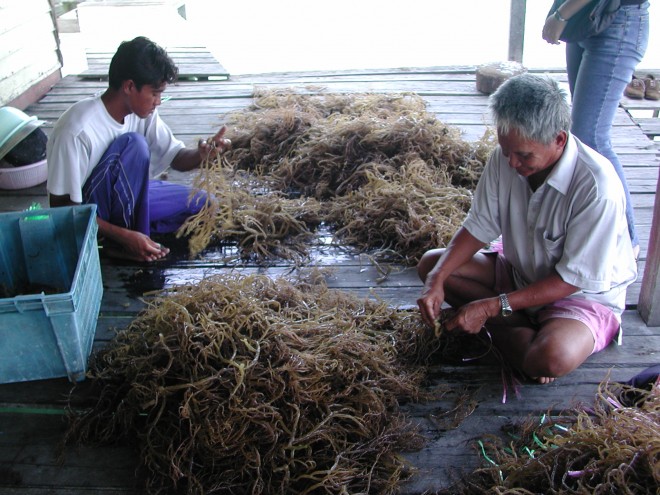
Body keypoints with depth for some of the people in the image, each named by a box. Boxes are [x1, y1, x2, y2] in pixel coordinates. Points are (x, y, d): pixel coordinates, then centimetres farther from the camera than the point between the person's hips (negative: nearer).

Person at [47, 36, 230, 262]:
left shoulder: (142, 111, -10)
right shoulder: (77, 131, -30)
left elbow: (175, 157, -2)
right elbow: (63, 209, -25)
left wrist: (201, 155, -26)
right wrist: (125, 236, -29)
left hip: (123, 197, 7)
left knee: (200, 201, 2)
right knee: (134, 144, -29)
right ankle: (121, 243, -16)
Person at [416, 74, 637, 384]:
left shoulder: (597, 187, -30)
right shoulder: (506, 158, -14)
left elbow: (574, 278, -24)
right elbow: (479, 227, -5)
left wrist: (493, 307, -28)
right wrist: (436, 280, -20)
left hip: (585, 293, -6)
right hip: (520, 273, 7)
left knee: (552, 357, -37)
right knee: (431, 264, -6)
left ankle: (500, 330, -4)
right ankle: (521, 332, -13)